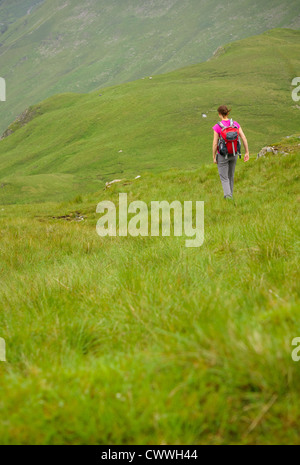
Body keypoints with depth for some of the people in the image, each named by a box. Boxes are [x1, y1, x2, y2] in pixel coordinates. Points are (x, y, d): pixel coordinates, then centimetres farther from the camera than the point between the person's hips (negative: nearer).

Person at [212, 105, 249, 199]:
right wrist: (247, 153, 0)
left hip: (222, 155, -4)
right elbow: (244, 138, -7)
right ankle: (230, 195, 30)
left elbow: (215, 144, -15)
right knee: (230, 176, 22)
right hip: (233, 154, 4)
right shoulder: (235, 124, -5)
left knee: (224, 178, 4)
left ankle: (228, 196, -17)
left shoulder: (217, 127, -17)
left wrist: (214, 157, -3)